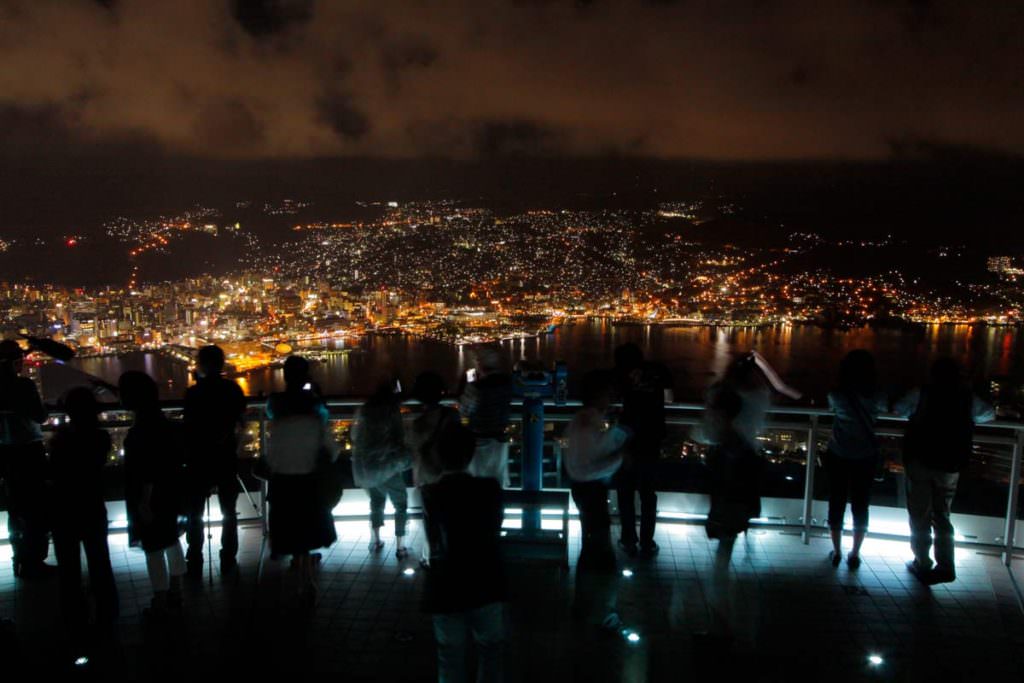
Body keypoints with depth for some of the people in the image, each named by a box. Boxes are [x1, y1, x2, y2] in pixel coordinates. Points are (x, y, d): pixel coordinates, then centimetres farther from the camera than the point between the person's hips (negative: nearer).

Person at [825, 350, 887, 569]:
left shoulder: (837, 395, -13)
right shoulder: (876, 396, -10)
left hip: (839, 456, -1)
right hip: (866, 457, 1)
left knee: (837, 503, 11)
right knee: (860, 505, 12)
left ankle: (837, 552, 20)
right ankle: (855, 555, 19)